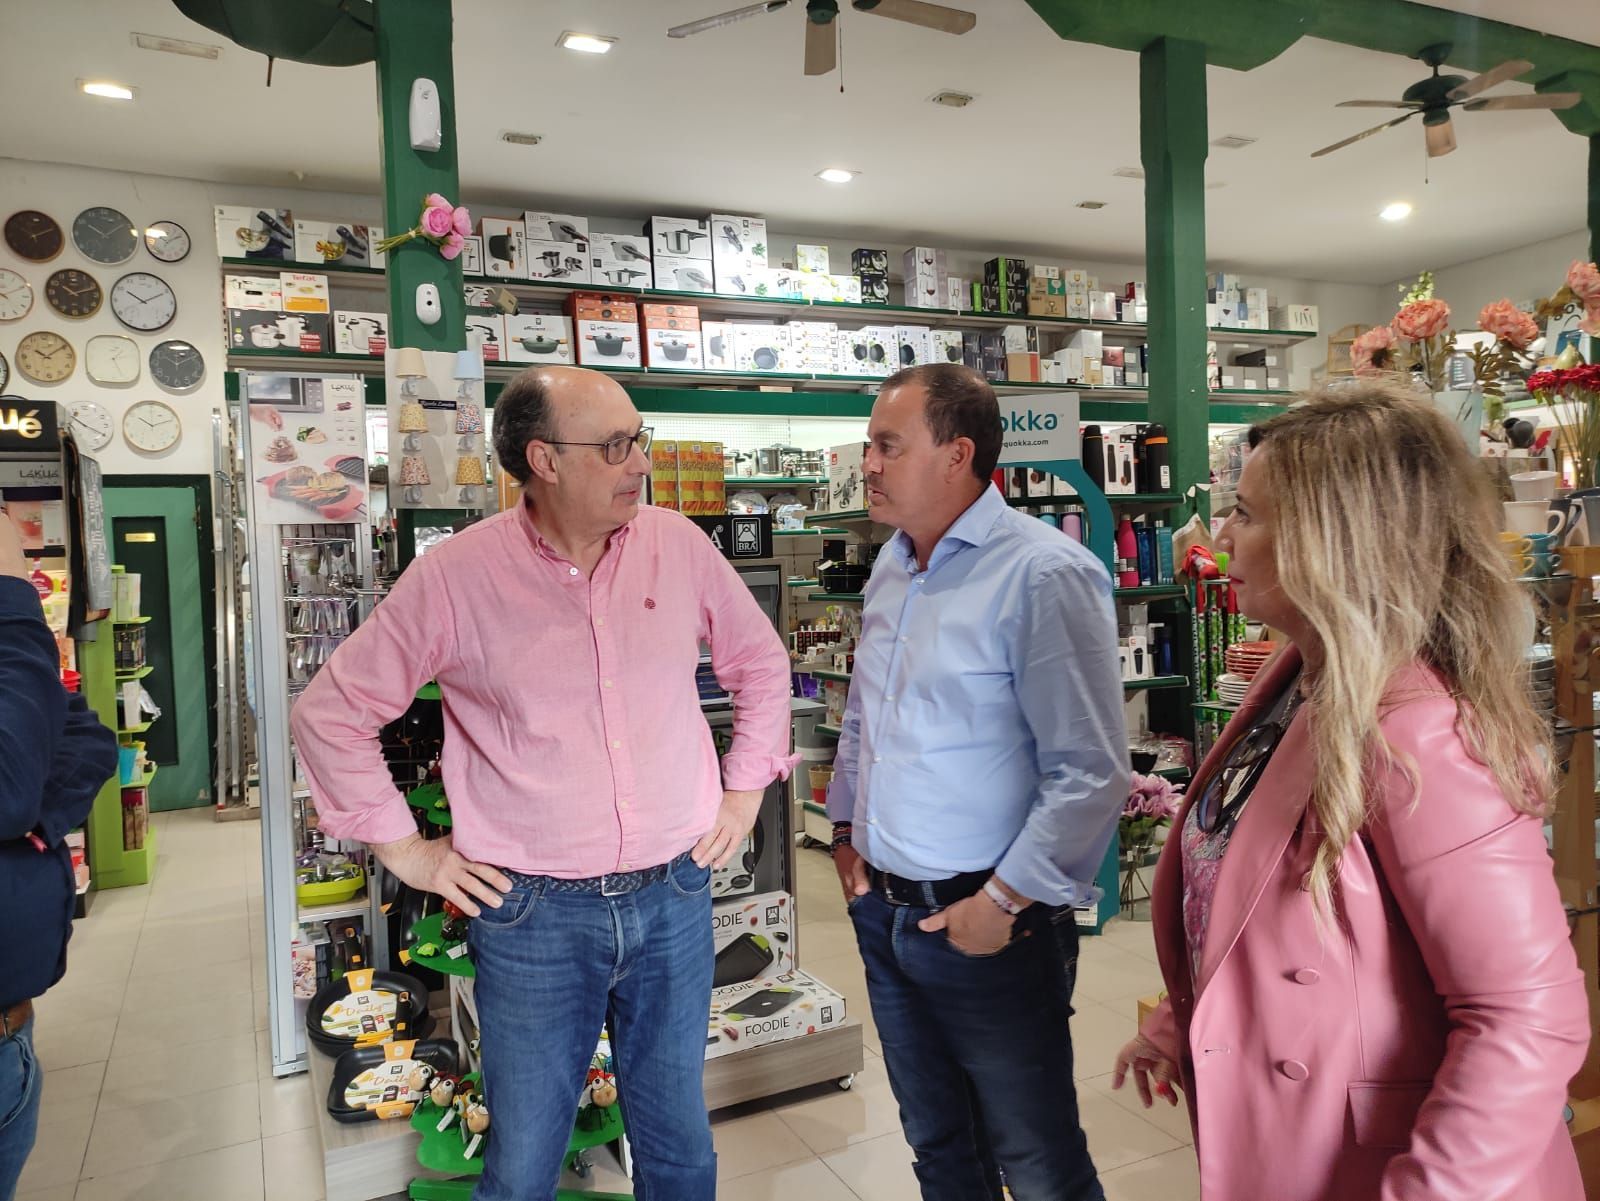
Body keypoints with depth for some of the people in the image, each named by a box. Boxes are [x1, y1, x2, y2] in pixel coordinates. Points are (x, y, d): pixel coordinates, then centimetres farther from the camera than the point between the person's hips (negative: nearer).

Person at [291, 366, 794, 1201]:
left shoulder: (678, 545, -2)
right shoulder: (454, 576, -11)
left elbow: (760, 661, 13)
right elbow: (329, 712, -2)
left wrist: (745, 789, 9)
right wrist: (404, 849, -3)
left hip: (675, 897, 3)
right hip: (534, 913, -2)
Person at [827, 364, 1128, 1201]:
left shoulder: (1044, 575, -18)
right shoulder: (892, 567, 7)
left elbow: (1091, 775, -21)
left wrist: (1004, 903, -17)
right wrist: (847, 827, 14)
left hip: (989, 925, -7)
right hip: (883, 912, 7)